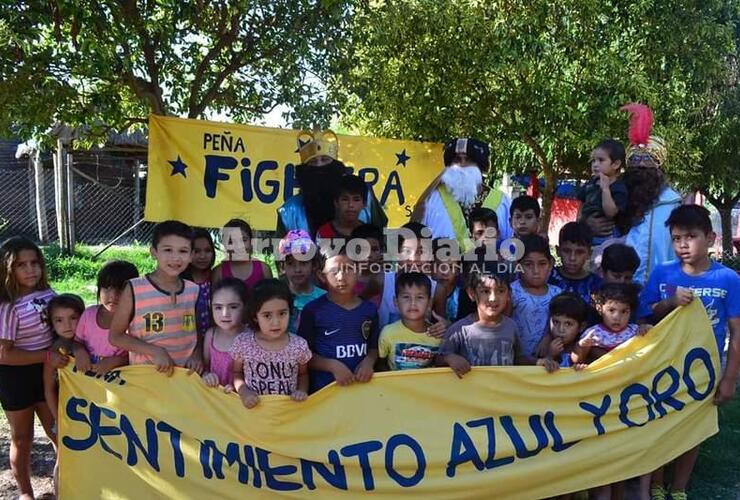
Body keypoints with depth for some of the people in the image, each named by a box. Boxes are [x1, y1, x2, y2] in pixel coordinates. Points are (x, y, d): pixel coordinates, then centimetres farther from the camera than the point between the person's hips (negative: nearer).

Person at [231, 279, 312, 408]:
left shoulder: (299, 345, -8)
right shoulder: (243, 343, -8)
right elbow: (237, 373, 9)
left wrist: (302, 391, -6)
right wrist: (243, 391, -8)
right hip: (254, 408, 0)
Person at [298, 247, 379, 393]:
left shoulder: (369, 309, 5)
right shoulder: (313, 310, -5)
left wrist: (369, 362, -4)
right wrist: (333, 365, -13)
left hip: (362, 385, 3)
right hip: (324, 388, -3)